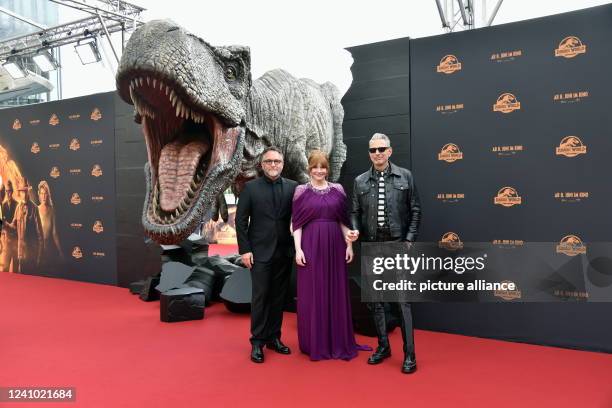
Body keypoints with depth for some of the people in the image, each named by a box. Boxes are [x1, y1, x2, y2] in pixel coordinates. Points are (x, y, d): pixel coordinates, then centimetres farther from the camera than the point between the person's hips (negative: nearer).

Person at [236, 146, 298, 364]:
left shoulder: (292, 187, 4)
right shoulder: (251, 187, -1)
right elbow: (240, 220, -2)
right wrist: (245, 250, -7)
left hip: (284, 252, 3)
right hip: (260, 252, -2)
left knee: (279, 297, 10)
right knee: (260, 297, 1)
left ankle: (274, 337, 23)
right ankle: (257, 342, 13)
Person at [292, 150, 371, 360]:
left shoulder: (338, 190, 7)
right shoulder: (301, 191, 1)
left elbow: (344, 220, 8)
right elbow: (296, 223, -1)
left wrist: (349, 245, 2)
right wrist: (298, 248, -9)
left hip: (334, 246, 2)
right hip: (311, 246, -2)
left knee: (336, 293, 8)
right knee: (311, 294, 3)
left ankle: (338, 342, 21)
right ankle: (315, 343, 16)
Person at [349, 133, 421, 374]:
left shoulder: (405, 176, 2)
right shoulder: (360, 181, 6)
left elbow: (415, 210, 2)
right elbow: (355, 212, 9)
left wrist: (409, 240, -5)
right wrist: (355, 231, -10)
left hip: (398, 244, -3)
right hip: (371, 246, 3)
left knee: (402, 299, -2)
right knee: (374, 299, 10)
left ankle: (409, 354, 7)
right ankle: (383, 346, 25)